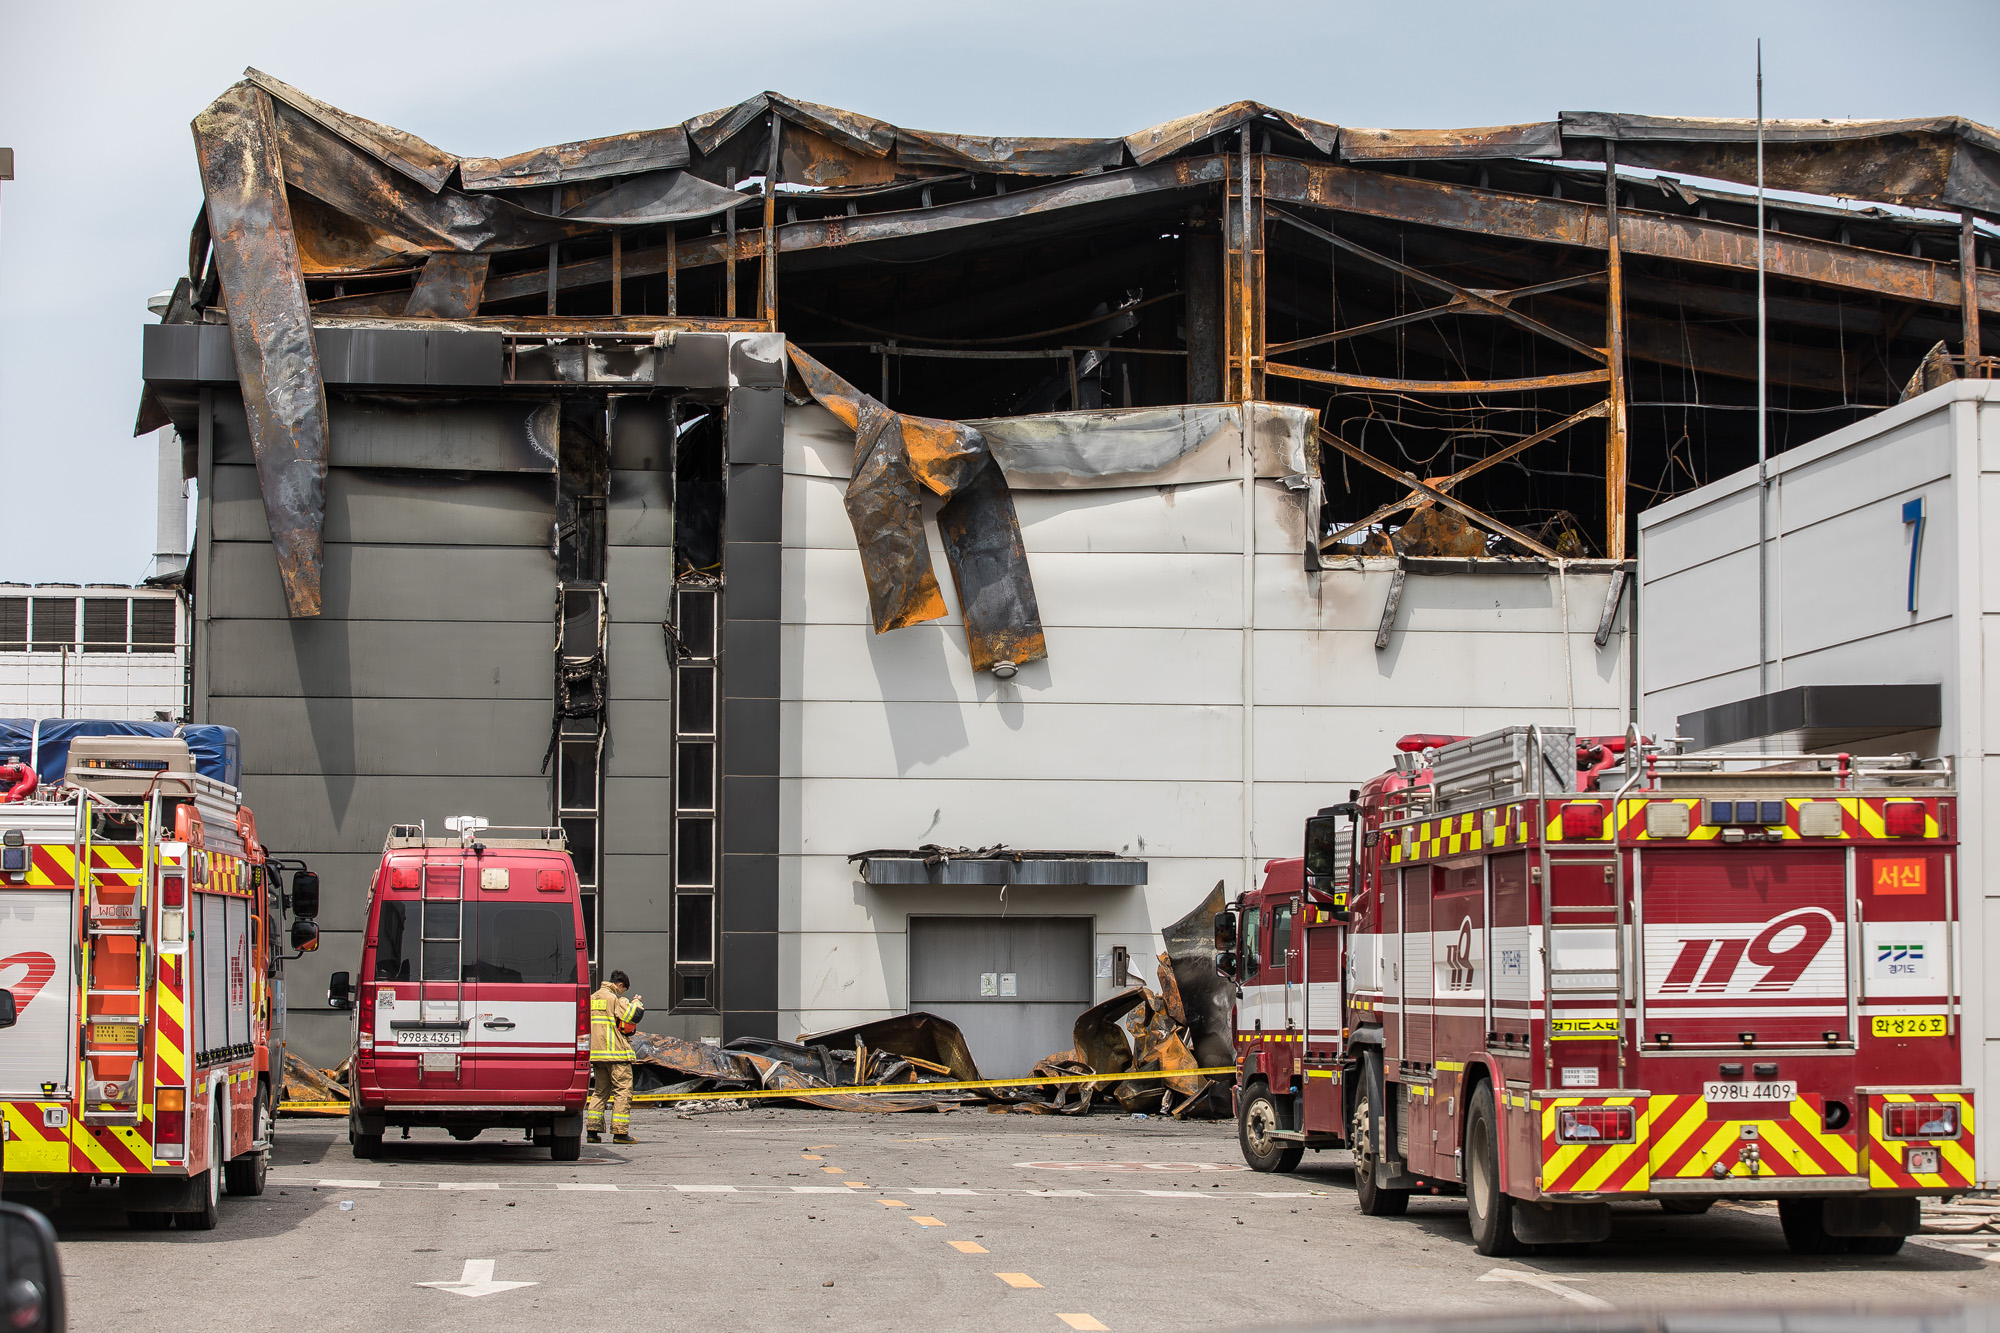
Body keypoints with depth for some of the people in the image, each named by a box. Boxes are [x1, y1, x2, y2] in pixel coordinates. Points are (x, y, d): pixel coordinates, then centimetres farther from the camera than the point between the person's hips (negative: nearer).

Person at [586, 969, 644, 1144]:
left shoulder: (592, 998, 16)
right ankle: (620, 1132, -10)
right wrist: (636, 1002, 3)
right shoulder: (615, 999, -9)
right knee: (623, 1090, -4)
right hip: (615, 1051, -8)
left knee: (600, 1091, 14)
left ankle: (593, 1129, 9)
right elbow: (635, 1015, -16)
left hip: (596, 1051, 8)